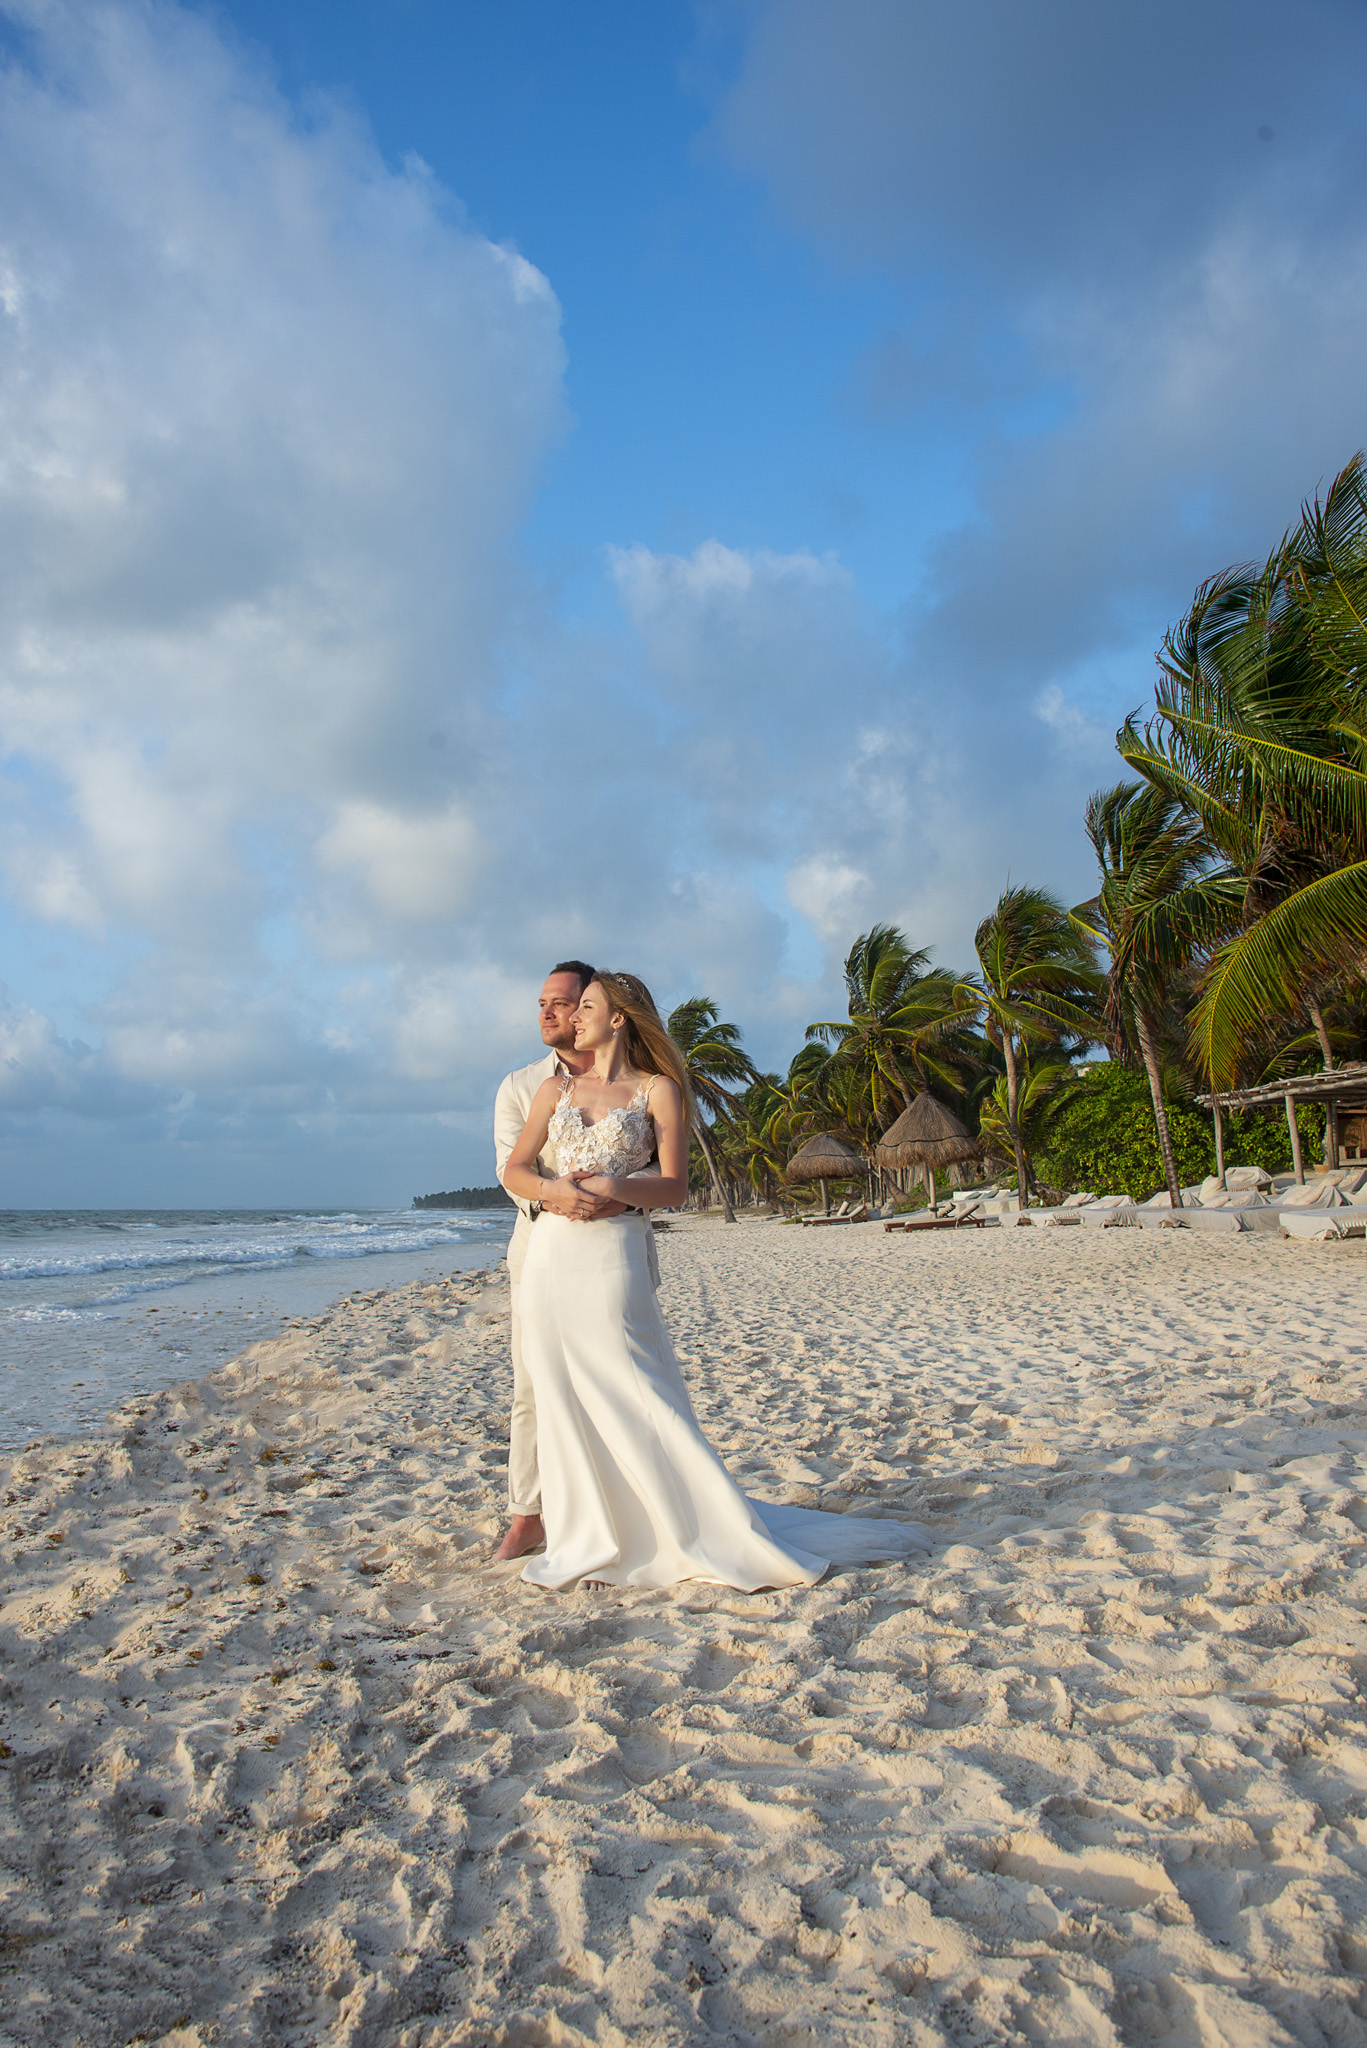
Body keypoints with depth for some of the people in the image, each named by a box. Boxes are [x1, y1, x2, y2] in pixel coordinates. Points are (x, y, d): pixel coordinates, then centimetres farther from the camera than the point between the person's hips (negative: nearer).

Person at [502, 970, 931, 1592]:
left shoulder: (657, 1090, 3)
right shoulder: (556, 1087, 14)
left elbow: (674, 1186, -3)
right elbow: (513, 1171, 9)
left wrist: (613, 1187, -19)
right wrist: (552, 1188, -11)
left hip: (613, 1259, -4)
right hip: (550, 1256, 5)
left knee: (638, 1401, -4)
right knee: (561, 1402, 7)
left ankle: (722, 1535, 8)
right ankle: (587, 1544, 20)